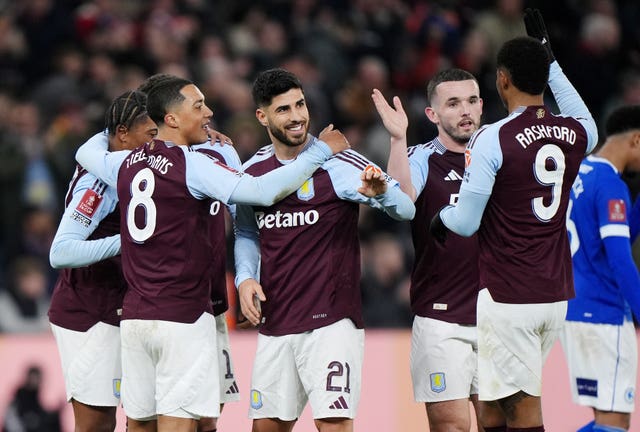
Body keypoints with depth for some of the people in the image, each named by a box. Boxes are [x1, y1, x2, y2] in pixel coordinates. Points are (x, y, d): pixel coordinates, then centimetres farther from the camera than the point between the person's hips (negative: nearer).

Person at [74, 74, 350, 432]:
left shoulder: (126, 164, 9)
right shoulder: (193, 165, -11)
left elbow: (86, 153, 32)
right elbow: (262, 191, -20)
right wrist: (320, 152, -11)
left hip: (134, 316, 7)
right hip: (184, 318, -7)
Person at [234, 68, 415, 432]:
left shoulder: (338, 162, -8)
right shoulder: (253, 170, 7)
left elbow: (406, 209, -13)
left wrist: (382, 192, -35)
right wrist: (245, 277, 3)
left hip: (331, 321, -5)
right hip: (275, 325, 5)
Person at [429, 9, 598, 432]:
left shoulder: (492, 139, -13)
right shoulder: (575, 134, 4)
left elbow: (465, 223, -12)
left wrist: (441, 217, 11)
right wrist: (551, 59, 35)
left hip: (507, 298, -7)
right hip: (556, 296, 7)